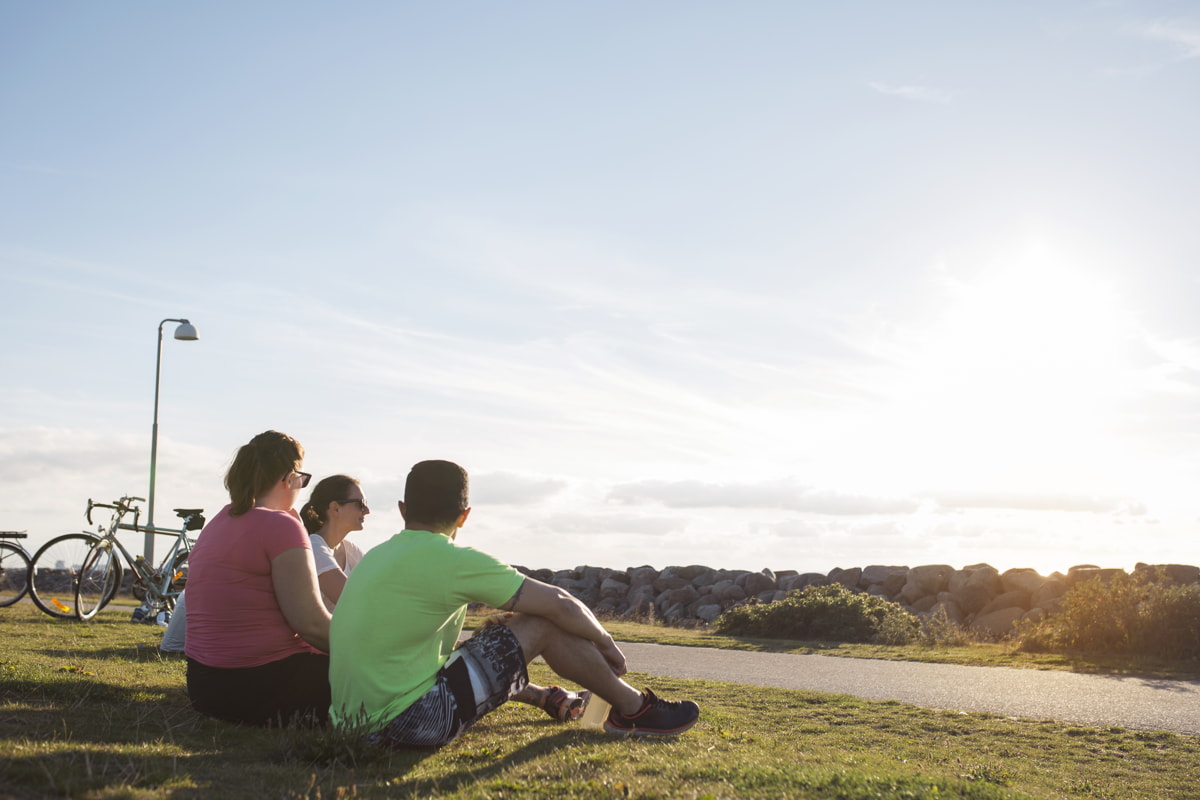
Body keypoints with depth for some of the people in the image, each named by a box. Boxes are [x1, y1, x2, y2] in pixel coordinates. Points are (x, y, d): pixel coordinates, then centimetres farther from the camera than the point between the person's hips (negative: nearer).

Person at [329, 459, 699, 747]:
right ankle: (633, 710, 12)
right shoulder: (450, 560, -12)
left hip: (354, 723, 9)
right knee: (543, 624, -3)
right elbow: (560, 604, -9)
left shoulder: (376, 557, 13)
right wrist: (605, 642, 11)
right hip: (408, 722, -8)